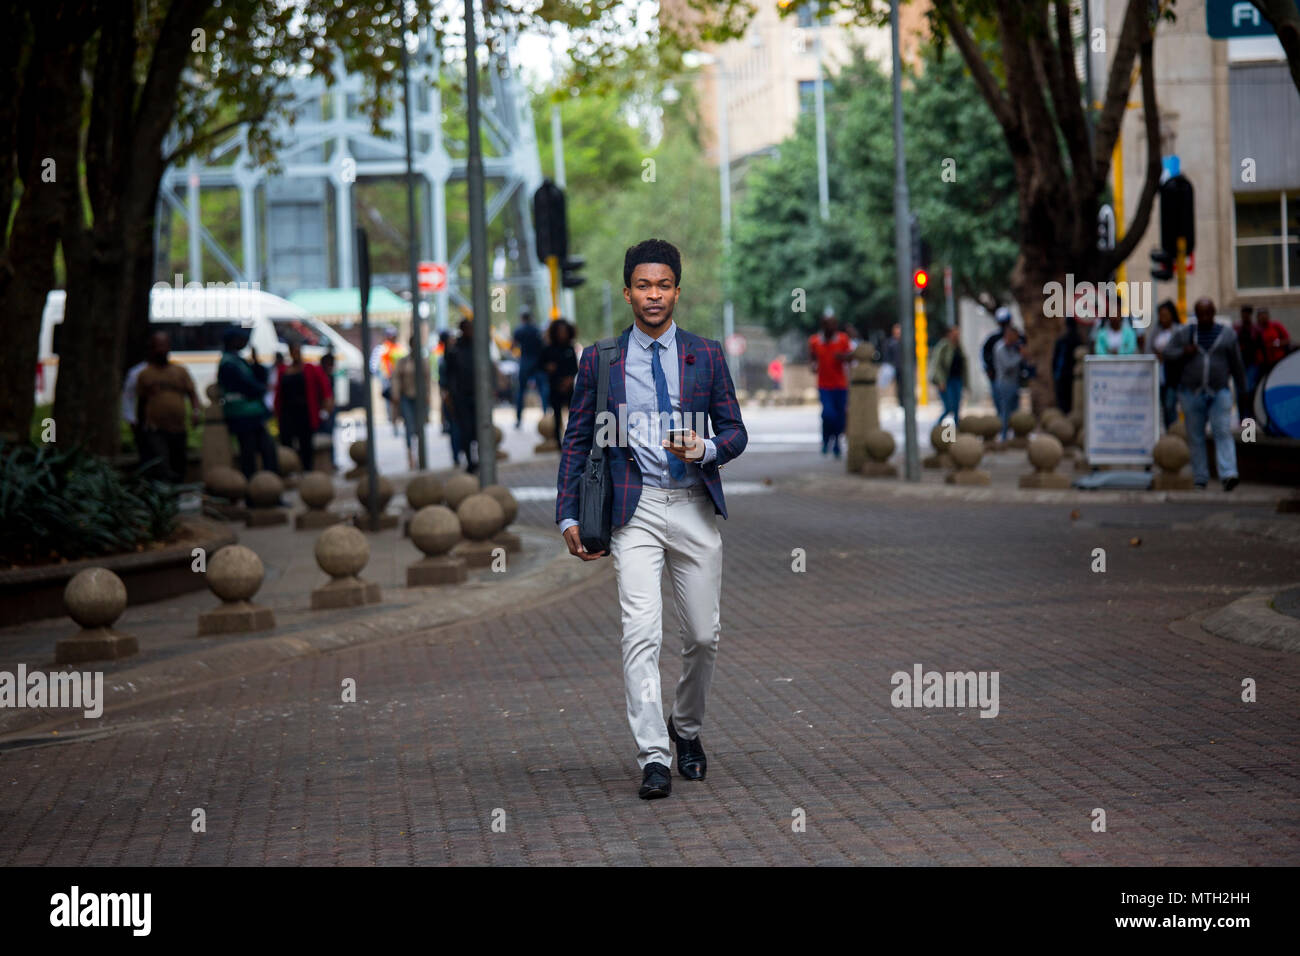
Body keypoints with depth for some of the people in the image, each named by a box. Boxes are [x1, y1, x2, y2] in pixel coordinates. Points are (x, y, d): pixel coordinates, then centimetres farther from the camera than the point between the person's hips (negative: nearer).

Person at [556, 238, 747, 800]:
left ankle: (687, 727, 34)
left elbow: (735, 431, 10)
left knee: (703, 634, 7)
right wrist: (568, 516, 1)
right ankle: (654, 758, -15)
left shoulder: (706, 356, 8)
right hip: (635, 510, -2)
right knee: (641, 631, -15)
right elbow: (576, 442, 8)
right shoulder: (599, 360, 6)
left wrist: (707, 449, -13)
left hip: (694, 508, 2)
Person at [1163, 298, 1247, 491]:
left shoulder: (1227, 334, 3)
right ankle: (1200, 480, 9)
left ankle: (1228, 475, -25)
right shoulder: (1184, 332, 3)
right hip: (1191, 393, 1)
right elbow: (1167, 353, 4)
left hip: (1219, 393, -1)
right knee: (1196, 437, 4)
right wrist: (1183, 353, -16)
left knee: (1223, 432, -14)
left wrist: (1241, 392, 9)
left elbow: (1237, 365, 7)